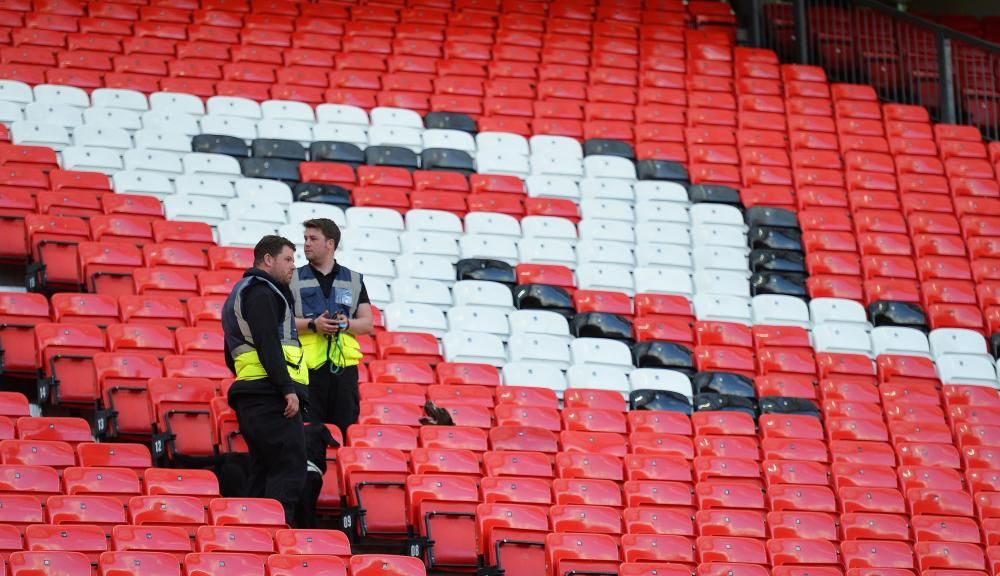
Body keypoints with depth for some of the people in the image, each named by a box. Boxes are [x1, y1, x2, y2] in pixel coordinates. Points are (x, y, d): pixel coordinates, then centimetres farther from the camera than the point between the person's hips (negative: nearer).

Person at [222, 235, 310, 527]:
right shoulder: (261, 292, -6)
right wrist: (287, 389, -22)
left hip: (249, 397, 10)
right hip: (270, 396, -10)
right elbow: (268, 344, -18)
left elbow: (233, 356, 28)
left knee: (262, 473, 10)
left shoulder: (242, 293, 26)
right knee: (289, 472, -15)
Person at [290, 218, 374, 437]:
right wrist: (312, 325, -14)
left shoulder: (354, 280, 15)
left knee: (345, 431, 0)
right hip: (307, 367, -2)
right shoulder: (294, 279, 9)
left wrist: (347, 324, -9)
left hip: (344, 364, 2)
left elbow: (368, 323, 11)